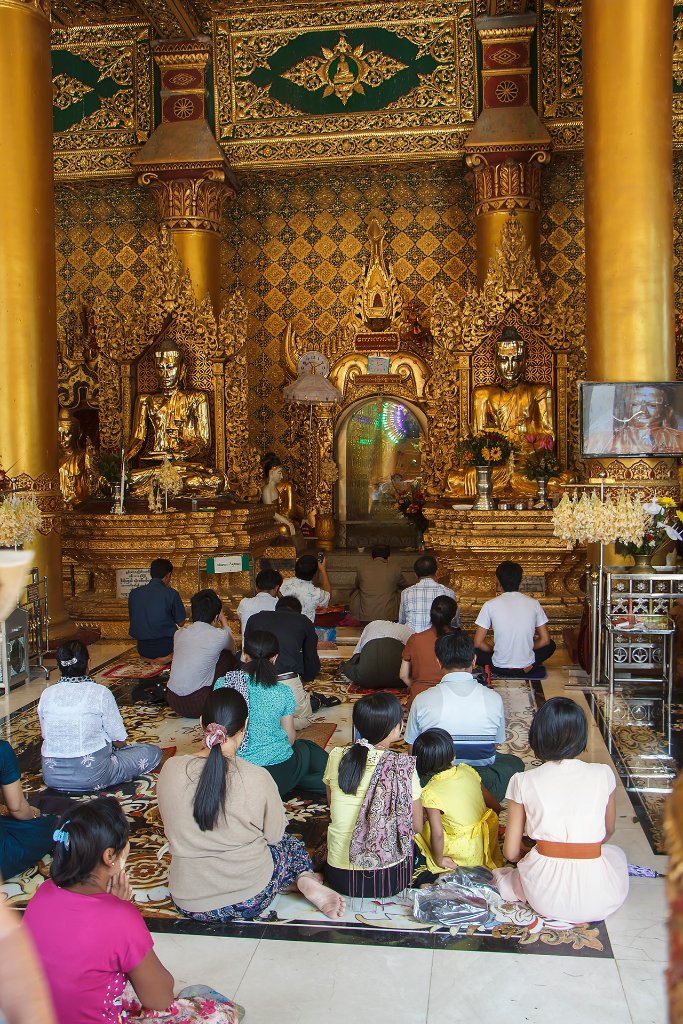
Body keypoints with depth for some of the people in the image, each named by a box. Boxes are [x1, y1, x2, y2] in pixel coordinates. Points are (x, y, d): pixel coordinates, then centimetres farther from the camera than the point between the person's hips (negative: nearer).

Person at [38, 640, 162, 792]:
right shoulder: (101, 693, -13)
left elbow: (46, 736, 10)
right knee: (153, 752, 6)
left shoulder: (46, 694, -1)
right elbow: (120, 741, -8)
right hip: (90, 776, -4)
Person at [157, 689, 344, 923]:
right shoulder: (257, 778, -19)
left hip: (187, 903, 2)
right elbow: (274, 835, -3)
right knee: (290, 843, 30)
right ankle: (307, 881, 6)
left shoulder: (170, 769, -12)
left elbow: (174, 829, 4)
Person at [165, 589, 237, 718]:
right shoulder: (220, 635, -7)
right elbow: (232, 648, 18)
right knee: (228, 656, 8)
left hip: (172, 702, 6)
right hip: (197, 705, -6)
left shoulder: (179, 633, 5)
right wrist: (223, 619, 31)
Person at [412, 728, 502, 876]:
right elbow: (496, 807, 1)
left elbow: (437, 834, -25)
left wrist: (439, 860, -6)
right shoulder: (467, 771, -8)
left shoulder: (430, 794, -22)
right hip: (487, 843, 5)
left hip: (464, 854, -5)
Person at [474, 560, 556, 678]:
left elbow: (478, 643, -8)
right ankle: (530, 666, 13)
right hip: (526, 666, 1)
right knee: (550, 645, 28)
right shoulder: (533, 603, -6)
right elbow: (545, 640, 0)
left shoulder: (490, 605, -11)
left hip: (500, 668, -1)